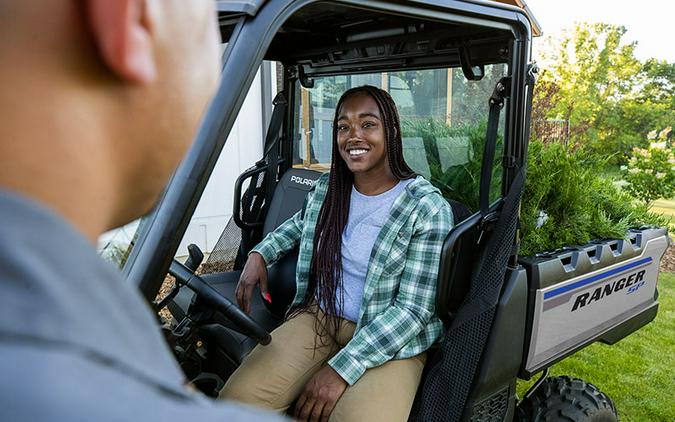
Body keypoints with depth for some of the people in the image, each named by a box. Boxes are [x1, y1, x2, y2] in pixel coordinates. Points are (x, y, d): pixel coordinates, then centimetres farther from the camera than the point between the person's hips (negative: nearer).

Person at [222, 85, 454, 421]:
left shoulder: (428, 209, -14)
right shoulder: (326, 187, 2)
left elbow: (413, 309, -16)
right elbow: (301, 223, 26)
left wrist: (342, 367, -21)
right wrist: (259, 254, 8)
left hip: (391, 341, -3)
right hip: (320, 316, 4)